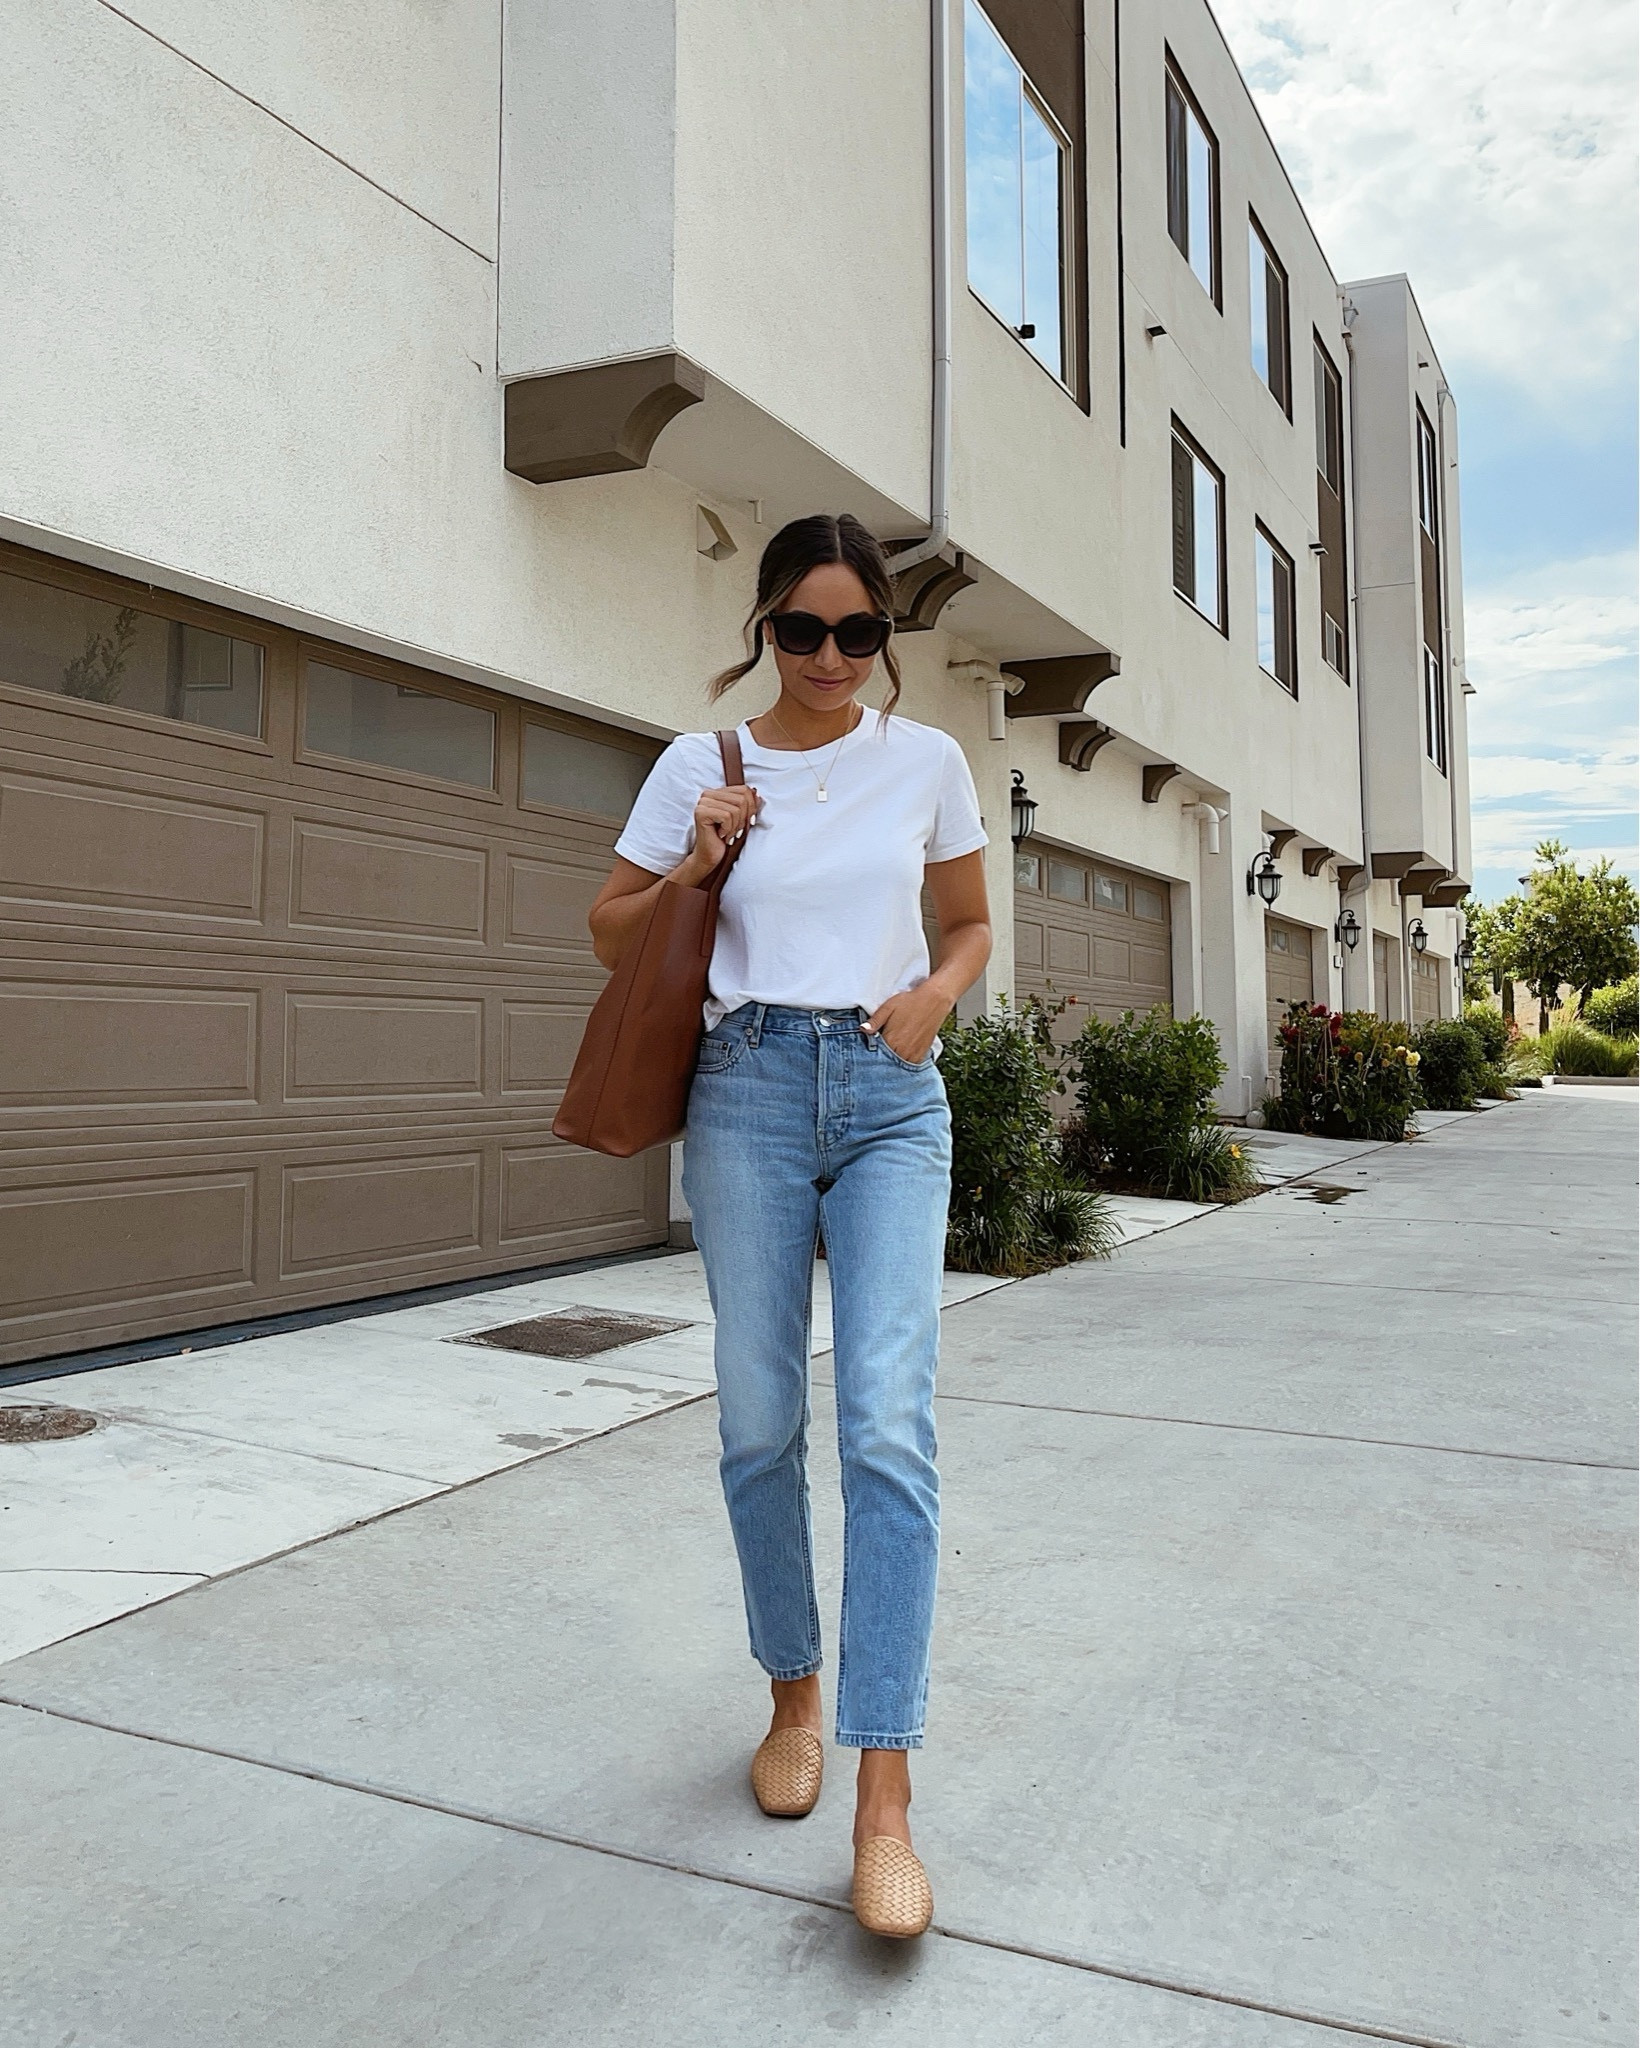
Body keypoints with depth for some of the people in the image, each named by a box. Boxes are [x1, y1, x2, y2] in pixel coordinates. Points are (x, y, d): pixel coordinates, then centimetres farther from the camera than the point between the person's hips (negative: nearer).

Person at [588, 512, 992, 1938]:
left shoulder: (927, 761, 7)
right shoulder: (700, 766, 5)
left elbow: (972, 924, 17)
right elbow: (611, 932, 11)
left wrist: (937, 994, -4)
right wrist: (694, 867, -7)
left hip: (892, 1097, 0)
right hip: (750, 1088, 1)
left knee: (890, 1422, -12)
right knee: (760, 1426, 5)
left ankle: (885, 1802, -6)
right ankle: (795, 1692, 29)